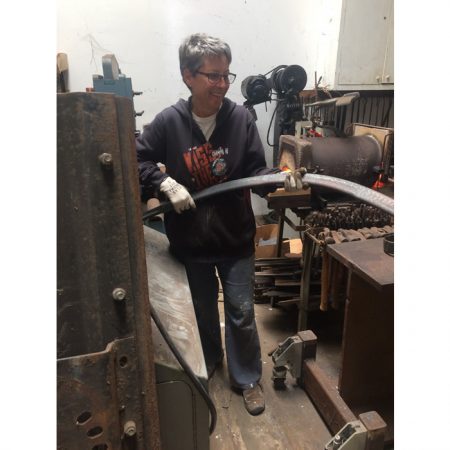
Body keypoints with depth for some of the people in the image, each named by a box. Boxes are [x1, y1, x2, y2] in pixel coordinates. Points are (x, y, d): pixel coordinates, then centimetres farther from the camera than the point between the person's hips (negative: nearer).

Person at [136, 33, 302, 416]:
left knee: (241, 314, 12)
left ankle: (247, 378, 36)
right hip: (190, 241, 1)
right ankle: (208, 364, 51)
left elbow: (255, 171, -7)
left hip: (236, 239, 0)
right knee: (203, 311, 22)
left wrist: (276, 178, -28)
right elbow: (136, 160, -2)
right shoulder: (168, 122, -9)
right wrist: (166, 183, -18)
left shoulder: (241, 118, -8)